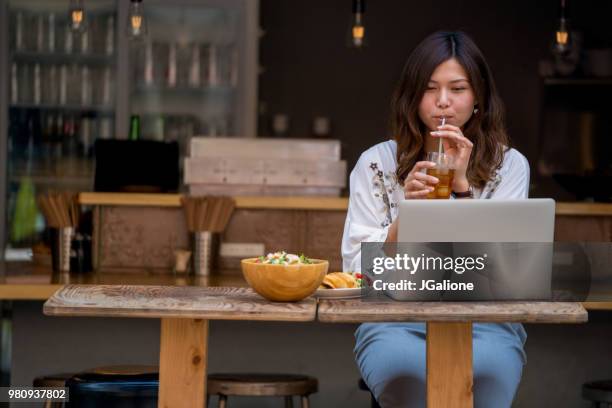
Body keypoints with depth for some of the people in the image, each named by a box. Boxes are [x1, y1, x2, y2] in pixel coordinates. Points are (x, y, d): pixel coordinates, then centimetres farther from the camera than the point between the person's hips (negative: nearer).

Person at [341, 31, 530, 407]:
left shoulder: (509, 165, 6)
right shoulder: (376, 163, 6)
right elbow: (359, 270, 1)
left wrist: (462, 186, -13)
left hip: (483, 323, 0)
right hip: (394, 322, 0)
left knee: (480, 372, -37)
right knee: (407, 370, -36)